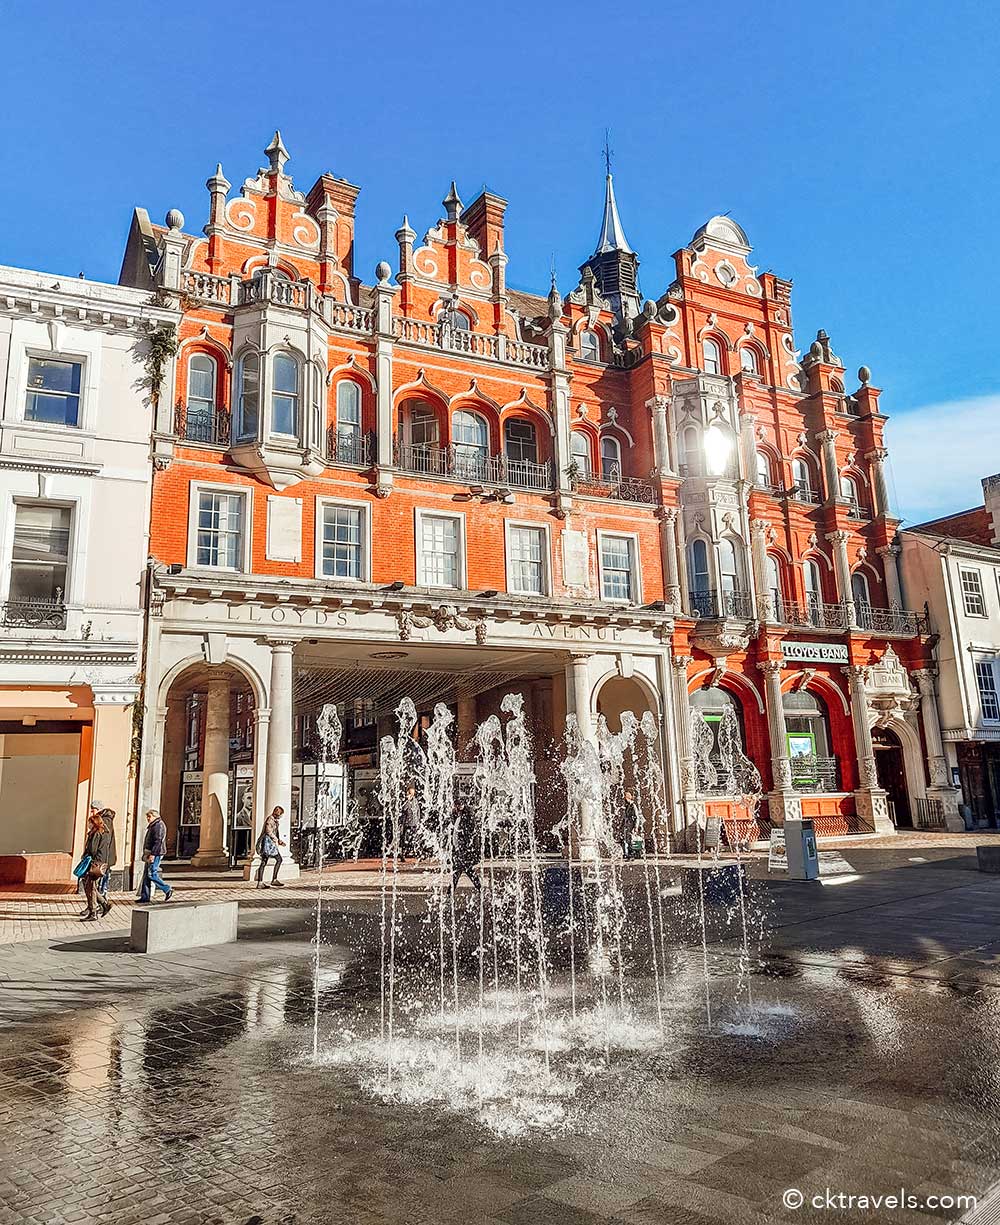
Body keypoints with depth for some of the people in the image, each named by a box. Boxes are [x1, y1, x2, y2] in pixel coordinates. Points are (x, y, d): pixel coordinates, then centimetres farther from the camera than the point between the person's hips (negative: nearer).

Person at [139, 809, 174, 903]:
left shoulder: (159, 825, -14)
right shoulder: (152, 826, 20)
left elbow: (158, 841, -21)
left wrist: (153, 854, -25)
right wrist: (146, 854, 22)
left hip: (155, 854, -10)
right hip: (150, 854, 10)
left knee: (152, 874, -11)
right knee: (146, 875, 9)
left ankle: (168, 890, -3)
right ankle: (145, 897, 12)